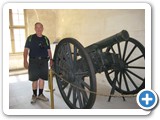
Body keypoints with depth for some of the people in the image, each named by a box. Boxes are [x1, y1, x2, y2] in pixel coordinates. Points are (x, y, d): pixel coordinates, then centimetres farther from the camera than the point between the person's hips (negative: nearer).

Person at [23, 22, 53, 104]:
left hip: (44, 61, 3)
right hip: (33, 61, -2)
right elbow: (26, 50, -2)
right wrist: (25, 61, -12)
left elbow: (49, 50, 14)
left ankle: (40, 94, 23)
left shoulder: (46, 39, 11)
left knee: (42, 79, 8)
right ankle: (34, 95, 21)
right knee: (34, 79, 4)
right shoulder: (30, 38, 2)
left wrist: (51, 59, 5)